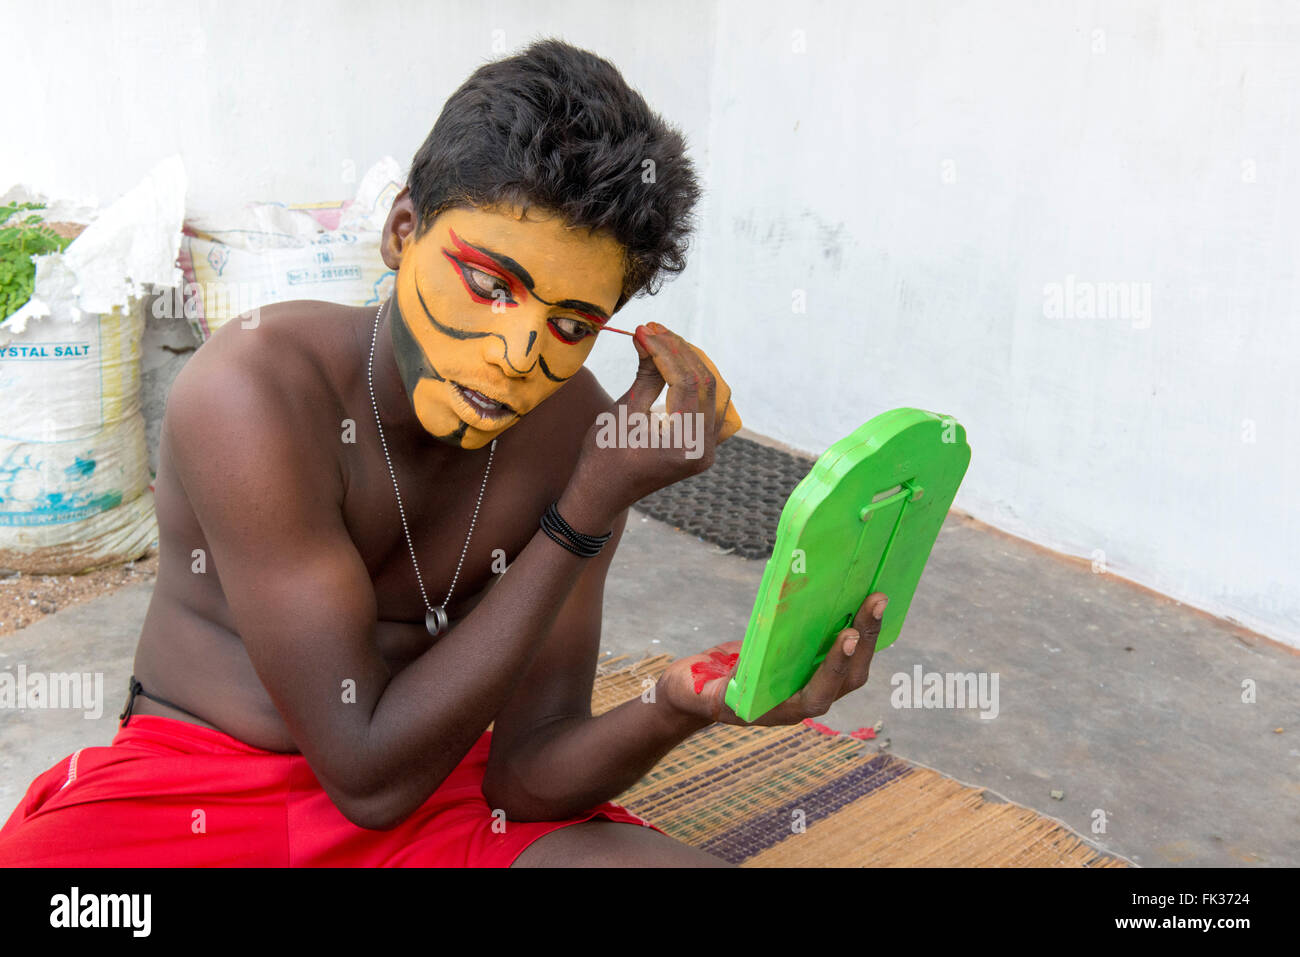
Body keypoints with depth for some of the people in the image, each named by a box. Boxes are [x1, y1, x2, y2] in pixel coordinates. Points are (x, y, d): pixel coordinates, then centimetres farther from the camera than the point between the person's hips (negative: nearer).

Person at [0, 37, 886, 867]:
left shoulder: (573, 427, -8)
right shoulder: (254, 393, -21)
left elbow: (524, 777, -6)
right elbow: (370, 775, -22)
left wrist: (680, 710, -29)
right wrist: (590, 508, -25)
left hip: (442, 786, 3)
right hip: (192, 790, -2)